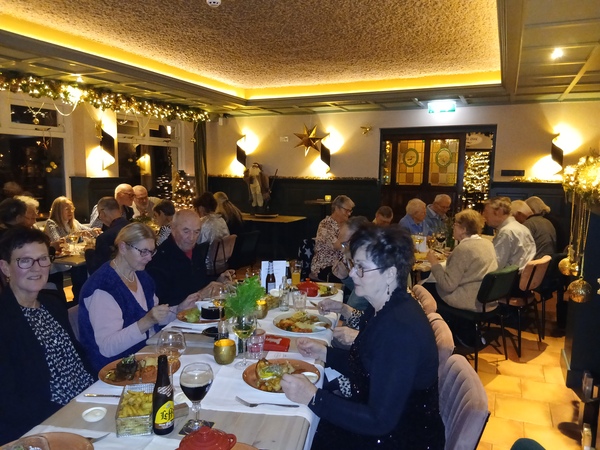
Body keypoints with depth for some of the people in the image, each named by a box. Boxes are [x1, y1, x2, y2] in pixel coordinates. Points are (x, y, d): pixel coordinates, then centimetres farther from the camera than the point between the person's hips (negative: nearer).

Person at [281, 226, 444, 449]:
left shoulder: (401, 329, -30)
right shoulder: (383, 308, -2)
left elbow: (379, 421, -27)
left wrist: (313, 397, -27)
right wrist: (324, 352, 0)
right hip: (374, 414, 7)